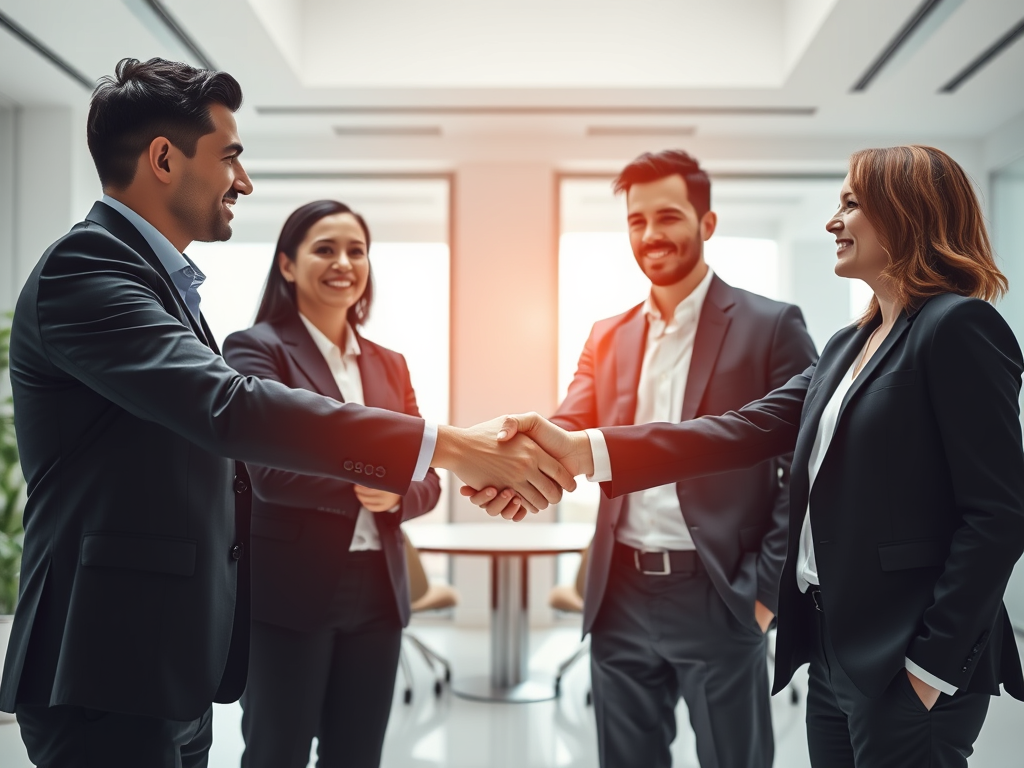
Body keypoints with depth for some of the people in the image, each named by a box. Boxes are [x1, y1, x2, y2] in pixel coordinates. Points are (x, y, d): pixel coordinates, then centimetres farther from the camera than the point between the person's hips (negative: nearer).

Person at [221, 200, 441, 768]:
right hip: (289, 591, -5)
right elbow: (269, 470, -16)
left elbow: (425, 478, 8)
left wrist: (396, 496, -13)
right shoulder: (256, 347, -5)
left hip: (377, 590, 6)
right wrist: (365, 482, -21)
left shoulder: (390, 364, 13)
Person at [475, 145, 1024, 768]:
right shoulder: (848, 346, 13)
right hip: (835, 650, 8)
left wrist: (933, 668, -15)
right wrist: (580, 451, -8)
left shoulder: (960, 327, -11)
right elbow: (747, 430, 2)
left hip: (909, 668, -8)